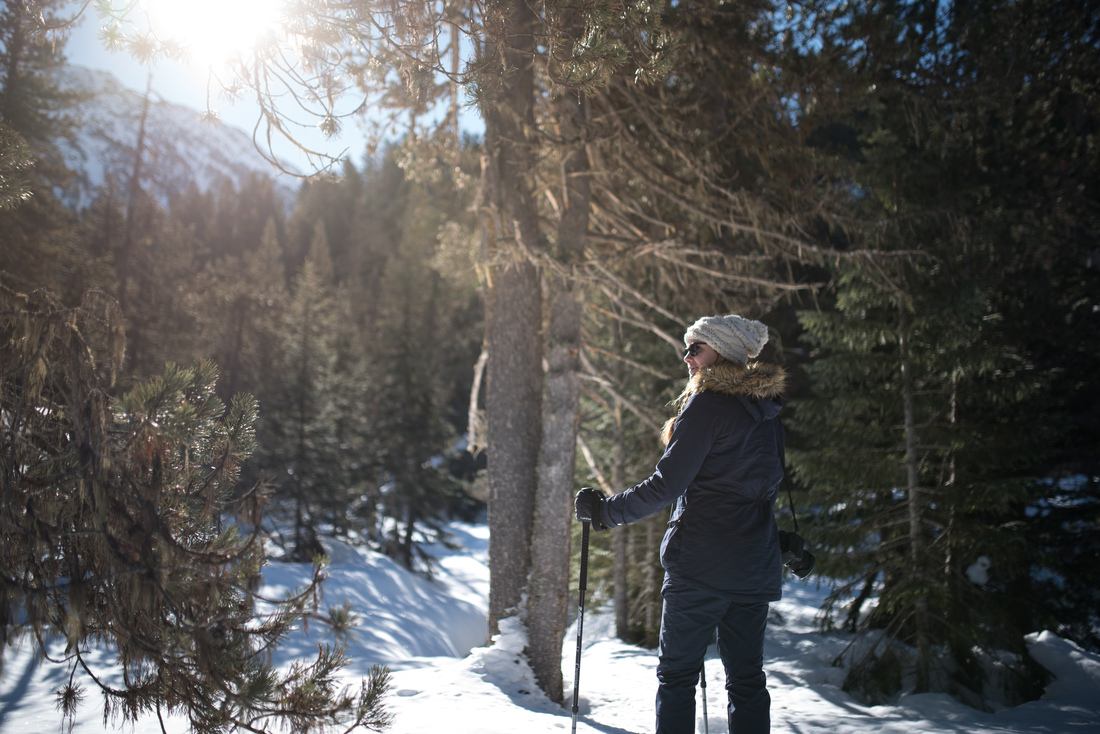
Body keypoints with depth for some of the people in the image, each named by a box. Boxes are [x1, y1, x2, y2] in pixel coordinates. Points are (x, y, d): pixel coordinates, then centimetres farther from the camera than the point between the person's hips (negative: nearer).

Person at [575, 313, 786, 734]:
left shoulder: (708, 405, -12)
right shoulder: (768, 413, 11)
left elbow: (667, 484, -17)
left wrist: (605, 511, -8)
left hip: (701, 567, -7)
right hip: (755, 570, 7)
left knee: (677, 674, 4)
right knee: (746, 678, 11)